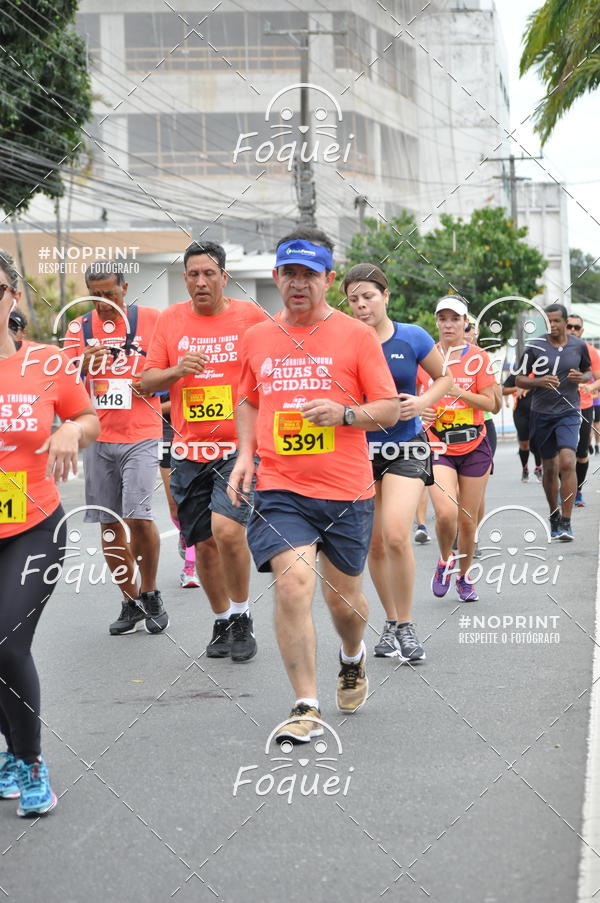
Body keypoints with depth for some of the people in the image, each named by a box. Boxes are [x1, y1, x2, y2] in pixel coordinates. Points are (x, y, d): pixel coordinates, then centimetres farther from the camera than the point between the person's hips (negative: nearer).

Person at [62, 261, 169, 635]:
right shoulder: (78, 328, 7)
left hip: (141, 436, -3)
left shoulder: (151, 320, -1)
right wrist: (84, 365, -18)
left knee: (138, 515, -15)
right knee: (110, 523, 5)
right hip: (98, 439, 4)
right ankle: (132, 603, 17)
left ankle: (150, 593, 6)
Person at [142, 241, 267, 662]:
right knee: (203, 543, 7)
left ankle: (243, 619, -2)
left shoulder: (251, 316, -1)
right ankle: (222, 623, 26)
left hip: (240, 446, -3)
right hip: (190, 450, 4)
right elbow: (147, 381, 6)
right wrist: (176, 370, -14)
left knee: (227, 528, -21)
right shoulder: (170, 320, 6)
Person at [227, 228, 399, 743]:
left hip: (346, 492, -1)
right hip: (280, 488, 1)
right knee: (293, 583, -18)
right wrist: (246, 454, 8)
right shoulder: (257, 338, 9)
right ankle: (306, 708, -9)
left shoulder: (356, 336, -2)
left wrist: (344, 413, -19)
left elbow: (390, 410, -1)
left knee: (343, 597, 11)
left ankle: (353, 658, 47)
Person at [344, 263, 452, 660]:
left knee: (396, 535, -18)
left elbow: (445, 377, 9)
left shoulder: (412, 338, -5)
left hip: (406, 448, -2)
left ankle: (406, 627, -3)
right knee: (374, 544, 8)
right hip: (360, 448, 2)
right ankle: (391, 623, 26)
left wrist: (422, 402, -9)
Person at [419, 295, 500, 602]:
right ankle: (445, 562, 10)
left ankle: (463, 576, 28)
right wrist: (421, 411, -8)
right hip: (438, 446, 0)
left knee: (468, 519, 5)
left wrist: (460, 392, -18)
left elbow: (492, 404, -4)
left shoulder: (478, 358, 0)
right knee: (446, 513, -19)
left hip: (474, 446, 0)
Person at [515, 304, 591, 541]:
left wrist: (582, 377, -6)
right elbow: (519, 379, 1)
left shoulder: (578, 346, 1)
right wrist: (539, 381, -19)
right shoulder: (534, 347, -4)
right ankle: (554, 516, 30)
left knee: (567, 463, -17)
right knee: (549, 468, 10)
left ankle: (566, 522, -15)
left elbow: (588, 371, 17)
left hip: (569, 412, -1)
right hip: (542, 413, 1)